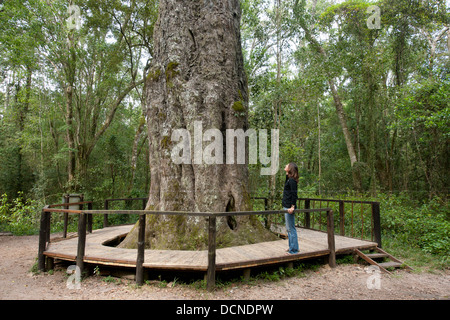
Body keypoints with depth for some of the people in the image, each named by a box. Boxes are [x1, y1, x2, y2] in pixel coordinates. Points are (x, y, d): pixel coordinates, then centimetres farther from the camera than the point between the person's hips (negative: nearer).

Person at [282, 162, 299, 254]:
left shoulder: (292, 180, -16)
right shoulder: (288, 179, 12)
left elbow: (294, 194, -22)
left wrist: (292, 207, -25)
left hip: (289, 208, -10)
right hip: (286, 207, 10)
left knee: (291, 229, -3)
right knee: (288, 229, 17)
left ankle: (294, 250, 5)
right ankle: (291, 247, 28)